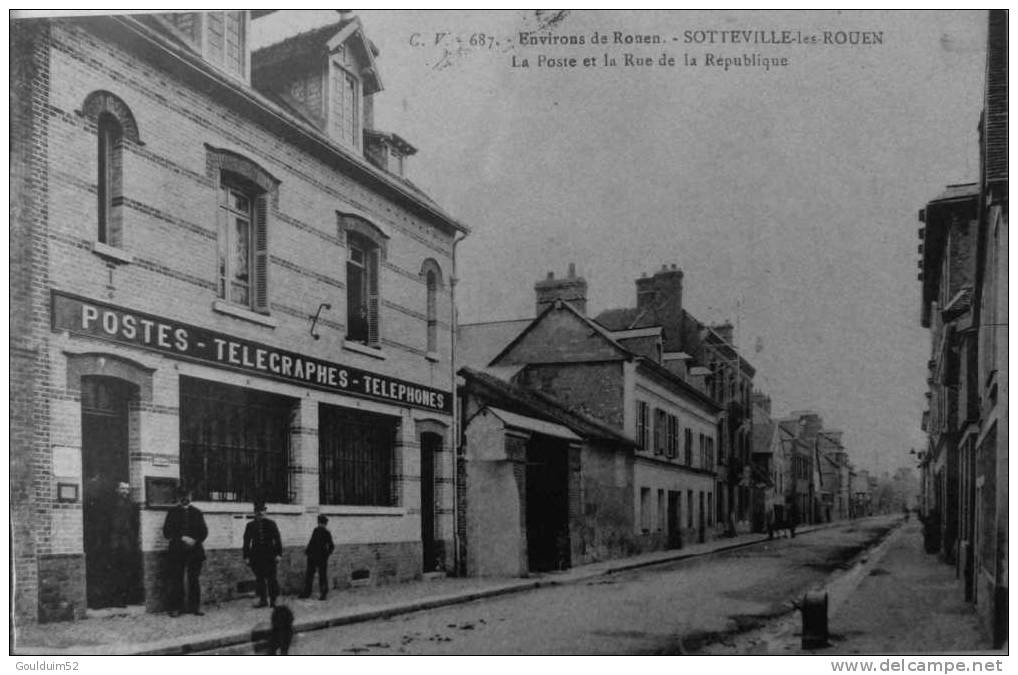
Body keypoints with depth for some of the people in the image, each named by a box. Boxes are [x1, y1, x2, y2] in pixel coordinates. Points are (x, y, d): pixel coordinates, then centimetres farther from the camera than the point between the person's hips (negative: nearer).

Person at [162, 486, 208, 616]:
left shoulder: (196, 512, 13)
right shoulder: (173, 512, 8)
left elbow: (204, 532, 10)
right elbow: (167, 532, 0)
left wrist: (194, 540, -8)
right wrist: (182, 538, -13)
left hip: (195, 550, 1)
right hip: (177, 551, -1)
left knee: (194, 579, 2)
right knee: (176, 579, -4)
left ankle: (195, 606, 7)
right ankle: (175, 607, 1)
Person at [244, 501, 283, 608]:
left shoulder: (271, 524, 6)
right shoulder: (250, 525, 9)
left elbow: (277, 539, 4)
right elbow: (246, 542, 10)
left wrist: (279, 554, -4)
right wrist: (246, 556, 3)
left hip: (269, 555, -1)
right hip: (256, 556, 2)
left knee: (271, 578, -4)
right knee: (259, 578, 2)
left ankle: (273, 600, 4)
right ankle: (262, 600, 9)